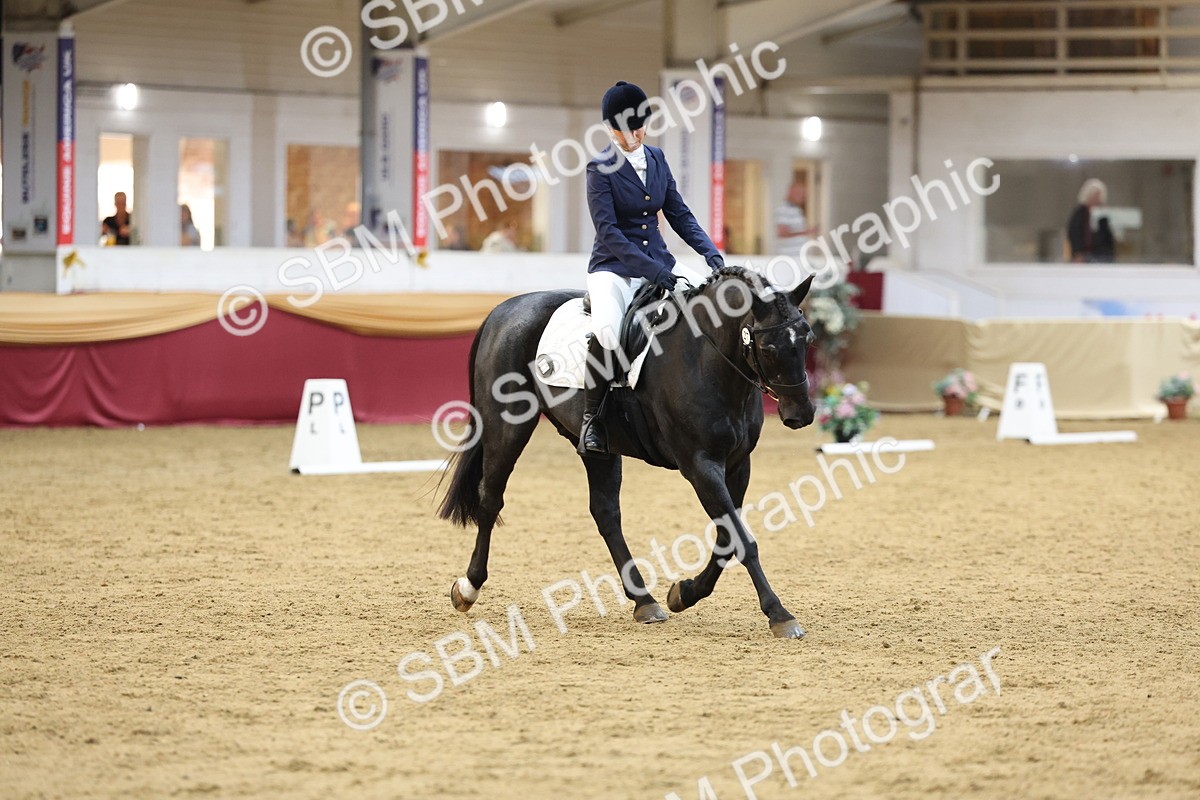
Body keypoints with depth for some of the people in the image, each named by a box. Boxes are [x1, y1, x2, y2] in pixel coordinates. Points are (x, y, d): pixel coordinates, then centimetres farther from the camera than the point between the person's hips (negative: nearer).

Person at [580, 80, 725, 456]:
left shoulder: (656, 159, 9)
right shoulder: (601, 169, -8)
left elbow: (678, 213, 14)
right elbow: (607, 230, -17)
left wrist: (709, 251, -3)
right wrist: (650, 270, -27)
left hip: (658, 264, 6)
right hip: (614, 266, -6)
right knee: (607, 330, -35)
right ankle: (591, 417, -19)